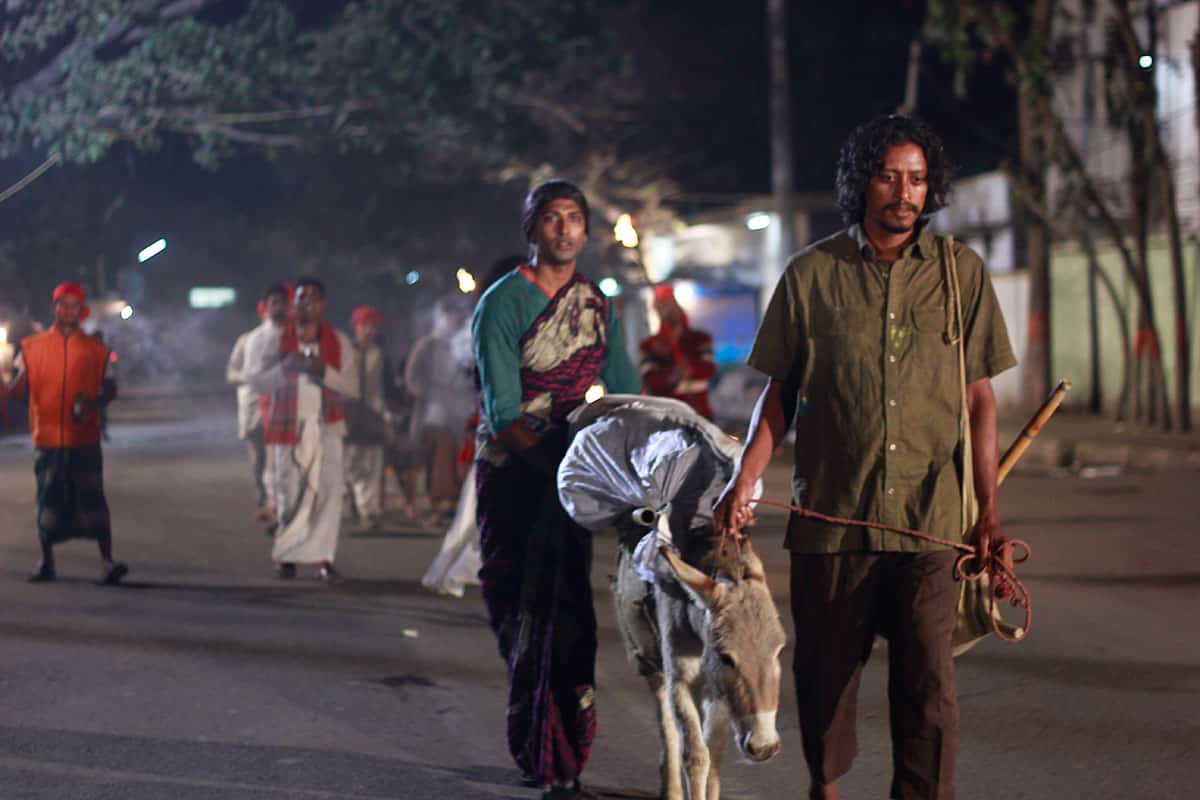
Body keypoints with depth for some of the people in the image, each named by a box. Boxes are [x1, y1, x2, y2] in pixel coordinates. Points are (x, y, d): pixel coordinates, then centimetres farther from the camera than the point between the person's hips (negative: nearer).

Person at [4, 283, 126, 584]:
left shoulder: (95, 350, 5)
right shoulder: (32, 346, 8)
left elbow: (109, 388, 10)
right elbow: (17, 385, 7)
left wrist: (92, 404, -10)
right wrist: (16, 381, -17)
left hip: (84, 438, -1)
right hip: (47, 437, 1)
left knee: (92, 499, -8)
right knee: (48, 501, 8)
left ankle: (107, 562, -10)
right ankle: (46, 563, 21)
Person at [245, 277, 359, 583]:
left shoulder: (339, 343, 4)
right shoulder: (274, 341, 3)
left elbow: (352, 389, -1)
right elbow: (258, 382, -2)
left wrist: (324, 371, -18)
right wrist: (285, 367, -19)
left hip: (326, 427, 0)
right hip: (288, 428, 0)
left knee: (330, 488, -13)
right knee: (289, 493, 3)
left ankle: (324, 558, -10)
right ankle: (286, 555, 23)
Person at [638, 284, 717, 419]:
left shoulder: (700, 339, 12)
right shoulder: (649, 346, 8)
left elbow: (709, 370, -5)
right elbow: (650, 380, -8)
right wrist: (671, 378, -30)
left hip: (698, 413, 1)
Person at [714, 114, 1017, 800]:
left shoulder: (963, 272, 6)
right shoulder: (812, 274, 5)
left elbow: (979, 398, 7)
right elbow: (780, 392, 9)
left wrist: (990, 511, 2)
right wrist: (745, 482, -4)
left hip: (929, 515, 0)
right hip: (830, 511, 1)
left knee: (928, 682, -8)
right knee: (826, 672, 10)